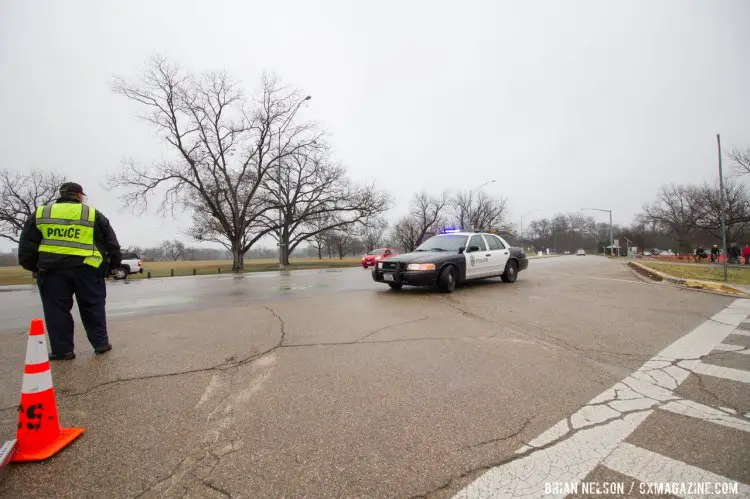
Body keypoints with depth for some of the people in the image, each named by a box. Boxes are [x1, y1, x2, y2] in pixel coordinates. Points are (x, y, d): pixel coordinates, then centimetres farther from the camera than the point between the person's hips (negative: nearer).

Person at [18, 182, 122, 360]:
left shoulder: (40, 214, 10)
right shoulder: (94, 215, 5)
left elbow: (26, 246, 9)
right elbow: (111, 245, 6)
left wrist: (33, 266, 20)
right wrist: (112, 264, 16)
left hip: (51, 270, 1)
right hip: (87, 269, -1)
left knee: (57, 311, 8)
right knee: (92, 309, 8)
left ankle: (62, 350, 12)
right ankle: (101, 343, 13)